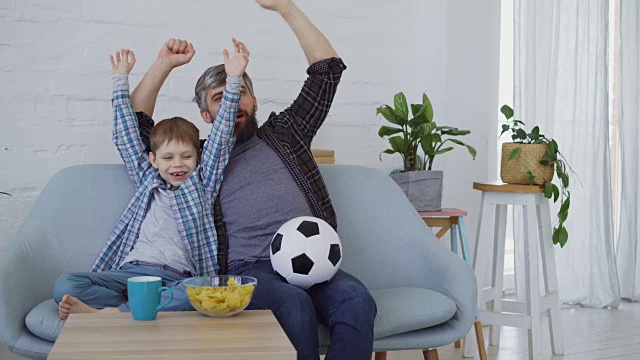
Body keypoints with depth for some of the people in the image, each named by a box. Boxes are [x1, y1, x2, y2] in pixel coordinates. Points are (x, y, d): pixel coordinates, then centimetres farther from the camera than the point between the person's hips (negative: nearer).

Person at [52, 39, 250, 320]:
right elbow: (126, 138, 27)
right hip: (128, 272, 3)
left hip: (174, 279, -3)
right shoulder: (148, 180, 23)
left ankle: (105, 313, -37)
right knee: (65, 286, -22)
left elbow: (221, 137, 9)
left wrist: (234, 80, 3)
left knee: (191, 296, -40)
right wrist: (121, 81, 30)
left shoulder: (203, 183, 17)